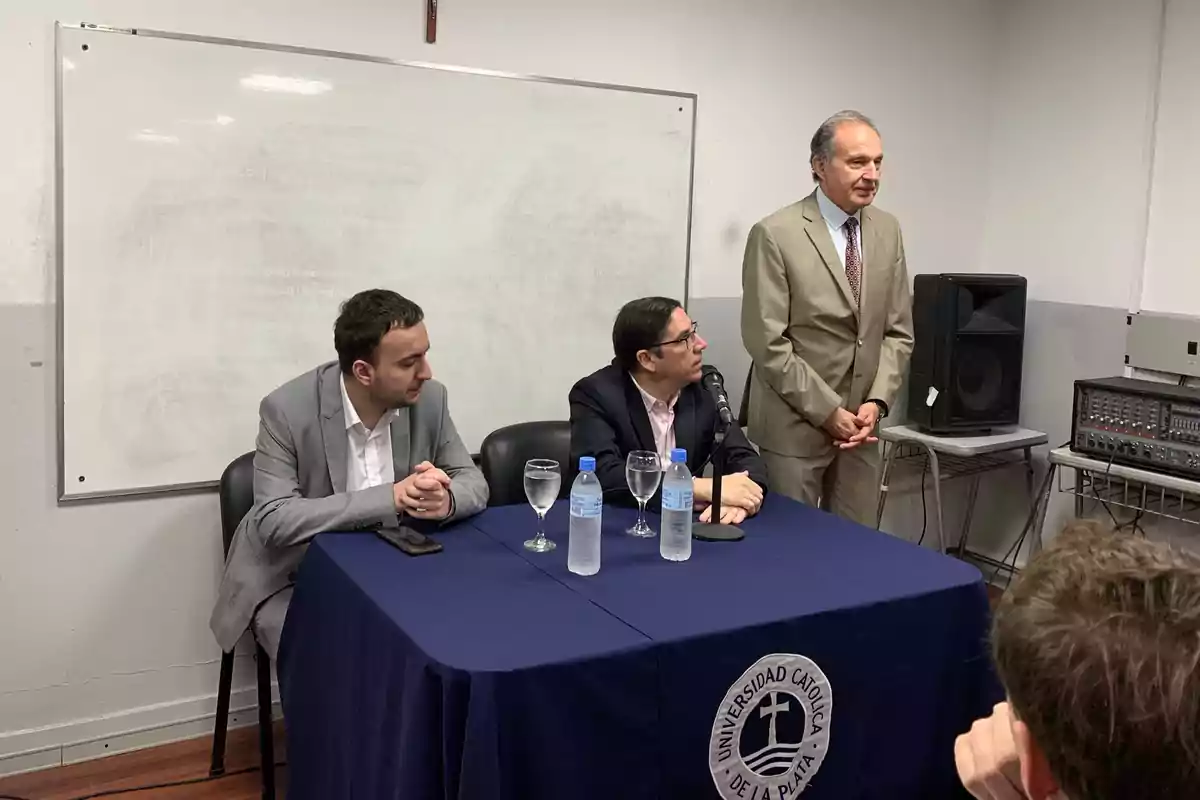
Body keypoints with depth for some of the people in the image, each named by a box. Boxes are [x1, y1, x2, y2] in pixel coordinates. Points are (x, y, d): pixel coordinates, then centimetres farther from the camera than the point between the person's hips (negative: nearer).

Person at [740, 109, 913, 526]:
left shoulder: (887, 230, 6)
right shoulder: (775, 234, -12)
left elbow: (898, 331, 9)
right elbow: (767, 342, -14)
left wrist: (876, 402, -5)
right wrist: (827, 411, -13)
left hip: (860, 425, 5)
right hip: (794, 426, -5)